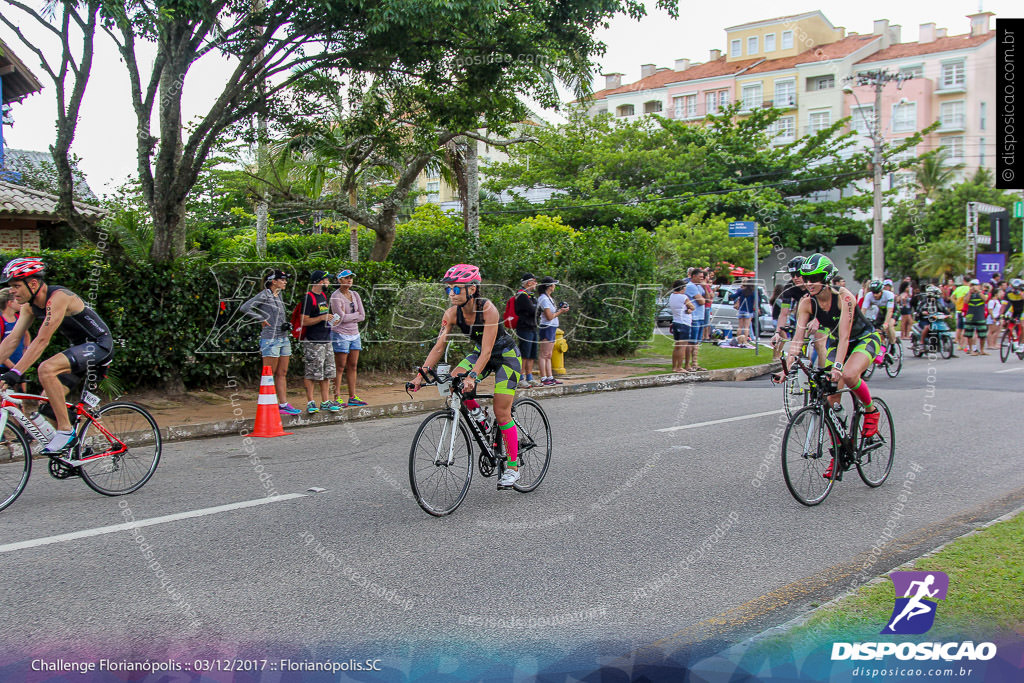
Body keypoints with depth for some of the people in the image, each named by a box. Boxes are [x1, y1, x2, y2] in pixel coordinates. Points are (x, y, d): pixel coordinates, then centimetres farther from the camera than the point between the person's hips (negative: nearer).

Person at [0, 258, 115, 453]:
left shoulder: (58, 297, -25)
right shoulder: (30, 305, 2)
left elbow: (42, 341, -31)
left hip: (99, 344, -9)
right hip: (79, 347, 9)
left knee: (46, 369, -30)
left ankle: (66, 430, -21)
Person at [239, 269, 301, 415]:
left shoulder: (279, 296, 15)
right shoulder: (264, 295, -8)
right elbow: (245, 308, -16)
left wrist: (287, 324, 12)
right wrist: (261, 319, -12)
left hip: (284, 338, 8)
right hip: (270, 339, -8)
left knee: (282, 373, 8)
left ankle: (283, 404, 11)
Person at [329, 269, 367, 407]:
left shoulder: (355, 295, 10)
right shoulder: (336, 296, -8)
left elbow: (362, 317, 3)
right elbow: (342, 317, -18)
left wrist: (348, 317, -8)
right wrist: (356, 314, -4)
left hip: (354, 334, 6)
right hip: (340, 334, -6)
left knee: (353, 366, 7)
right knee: (340, 367, -5)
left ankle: (352, 397, 12)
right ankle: (337, 398, -2)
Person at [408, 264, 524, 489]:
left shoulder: (488, 310, -31)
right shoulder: (452, 313, -15)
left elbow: (487, 351, -36)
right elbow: (439, 346, -16)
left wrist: (472, 377, -49)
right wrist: (421, 375, -26)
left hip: (505, 355, -6)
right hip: (479, 352, 6)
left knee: (501, 412, -10)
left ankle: (513, 467, 3)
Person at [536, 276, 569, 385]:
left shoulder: (548, 298, 17)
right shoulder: (544, 298, -13)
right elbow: (549, 316, -17)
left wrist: (560, 309, 6)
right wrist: (560, 311, -6)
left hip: (552, 328, 10)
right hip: (547, 328, -10)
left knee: (548, 355, 11)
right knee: (544, 355, -8)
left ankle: (550, 377, 15)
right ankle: (543, 378, -8)